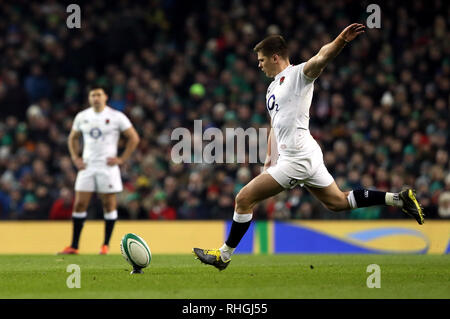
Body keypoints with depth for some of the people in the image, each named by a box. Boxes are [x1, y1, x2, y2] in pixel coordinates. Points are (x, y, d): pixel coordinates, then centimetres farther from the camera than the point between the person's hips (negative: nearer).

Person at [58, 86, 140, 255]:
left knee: (109, 204, -1)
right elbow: (73, 138, 23)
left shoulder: (116, 117, -2)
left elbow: (134, 138, 1)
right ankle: (74, 246, 0)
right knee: (79, 204, -3)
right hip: (87, 165, 3)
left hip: (107, 165, -3)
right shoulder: (82, 117, 9)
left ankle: (106, 245, 7)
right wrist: (75, 157, 9)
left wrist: (122, 159, -4)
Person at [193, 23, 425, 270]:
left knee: (244, 199, -6)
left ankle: (224, 254, 4)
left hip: (298, 157, -10)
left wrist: (341, 40, -46)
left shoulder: (299, 74, -8)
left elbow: (322, 57, -27)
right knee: (338, 202, 14)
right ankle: (399, 199, 13)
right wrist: (270, 158, 23)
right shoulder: (273, 87, 20)